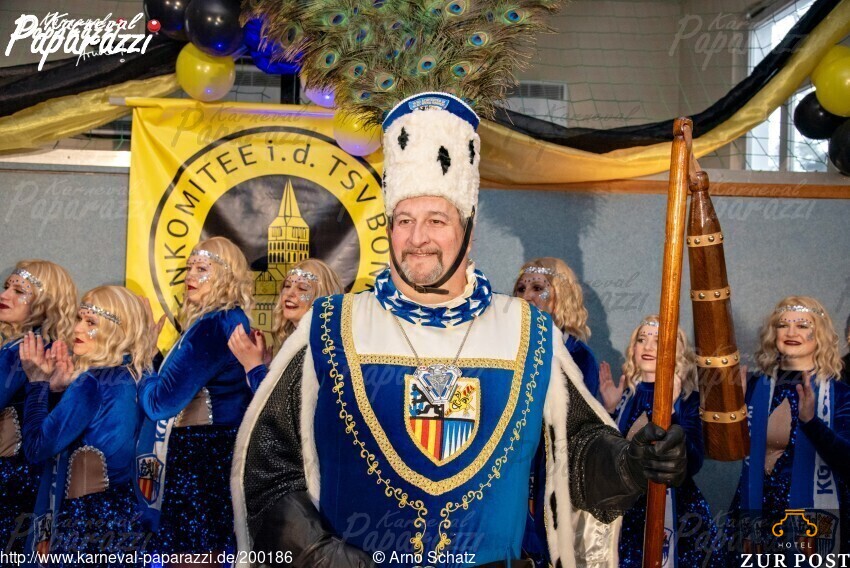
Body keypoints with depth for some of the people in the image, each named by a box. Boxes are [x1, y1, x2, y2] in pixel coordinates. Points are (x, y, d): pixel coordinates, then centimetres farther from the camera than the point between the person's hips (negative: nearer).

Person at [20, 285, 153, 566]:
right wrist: (72, 384, 5)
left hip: (87, 522, -8)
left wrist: (38, 382, -9)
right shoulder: (132, 377, 6)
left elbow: (37, 447, -18)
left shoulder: (93, 381, -18)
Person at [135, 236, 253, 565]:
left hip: (201, 454, -10)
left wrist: (140, 372, -1)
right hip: (208, 449, 10)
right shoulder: (230, 321, 13)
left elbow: (163, 399, -19)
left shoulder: (215, 325, -19)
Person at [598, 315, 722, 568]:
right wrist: (610, 409, -11)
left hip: (674, 512, -2)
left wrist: (668, 411, -24)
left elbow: (692, 465, -18)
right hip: (625, 510, 2)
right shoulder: (624, 394, 2)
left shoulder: (688, 399, -5)